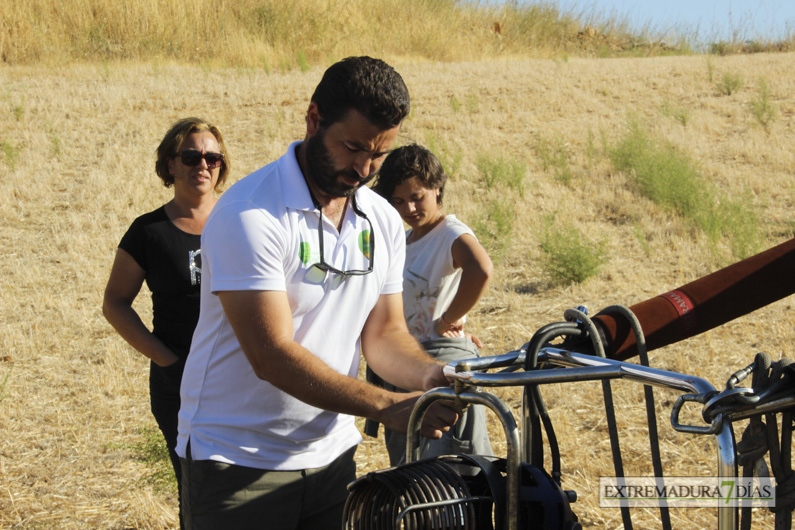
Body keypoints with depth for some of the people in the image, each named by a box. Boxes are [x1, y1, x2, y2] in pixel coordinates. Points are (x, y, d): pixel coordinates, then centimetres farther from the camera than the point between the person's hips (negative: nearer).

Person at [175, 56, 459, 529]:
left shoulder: (384, 221, 5)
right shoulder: (250, 216, -18)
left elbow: (384, 332, 9)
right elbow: (272, 356, -24)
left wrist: (431, 376, -13)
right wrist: (386, 407, -28)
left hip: (331, 456, 6)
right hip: (238, 462, -6)